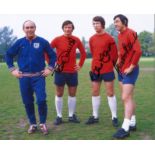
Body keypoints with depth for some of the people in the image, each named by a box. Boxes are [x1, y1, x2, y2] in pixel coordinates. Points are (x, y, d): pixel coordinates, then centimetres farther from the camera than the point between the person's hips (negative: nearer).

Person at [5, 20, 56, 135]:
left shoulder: (42, 42, -2)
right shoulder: (20, 42, 2)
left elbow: (53, 55, 8)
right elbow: (9, 55, 12)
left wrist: (50, 68, 0)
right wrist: (12, 69, 5)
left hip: (39, 77, -2)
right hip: (24, 77, 2)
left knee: (41, 100, -12)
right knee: (27, 102, 6)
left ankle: (43, 123, 7)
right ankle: (33, 124, 22)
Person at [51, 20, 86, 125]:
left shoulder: (76, 40, 3)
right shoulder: (57, 40, -5)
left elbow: (83, 52, 15)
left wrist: (80, 65, 7)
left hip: (72, 71, 3)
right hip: (60, 71, -2)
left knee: (72, 94, 7)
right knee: (59, 94, 4)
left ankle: (72, 115, 19)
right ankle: (59, 116, 12)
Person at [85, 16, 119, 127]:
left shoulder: (109, 38, -9)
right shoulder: (92, 39, 7)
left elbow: (114, 54, -4)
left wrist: (109, 65, 5)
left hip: (107, 70, -5)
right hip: (95, 70, 5)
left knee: (110, 93, -1)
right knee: (95, 93, 9)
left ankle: (114, 117, 6)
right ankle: (95, 116, 19)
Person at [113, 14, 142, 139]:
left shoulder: (130, 33, -14)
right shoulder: (120, 35, 13)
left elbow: (138, 51, -22)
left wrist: (130, 67, -20)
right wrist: (119, 61, 11)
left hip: (129, 71, -9)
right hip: (122, 70, 9)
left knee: (126, 98, -12)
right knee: (128, 97, 13)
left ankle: (125, 128, -11)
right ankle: (132, 123, 22)